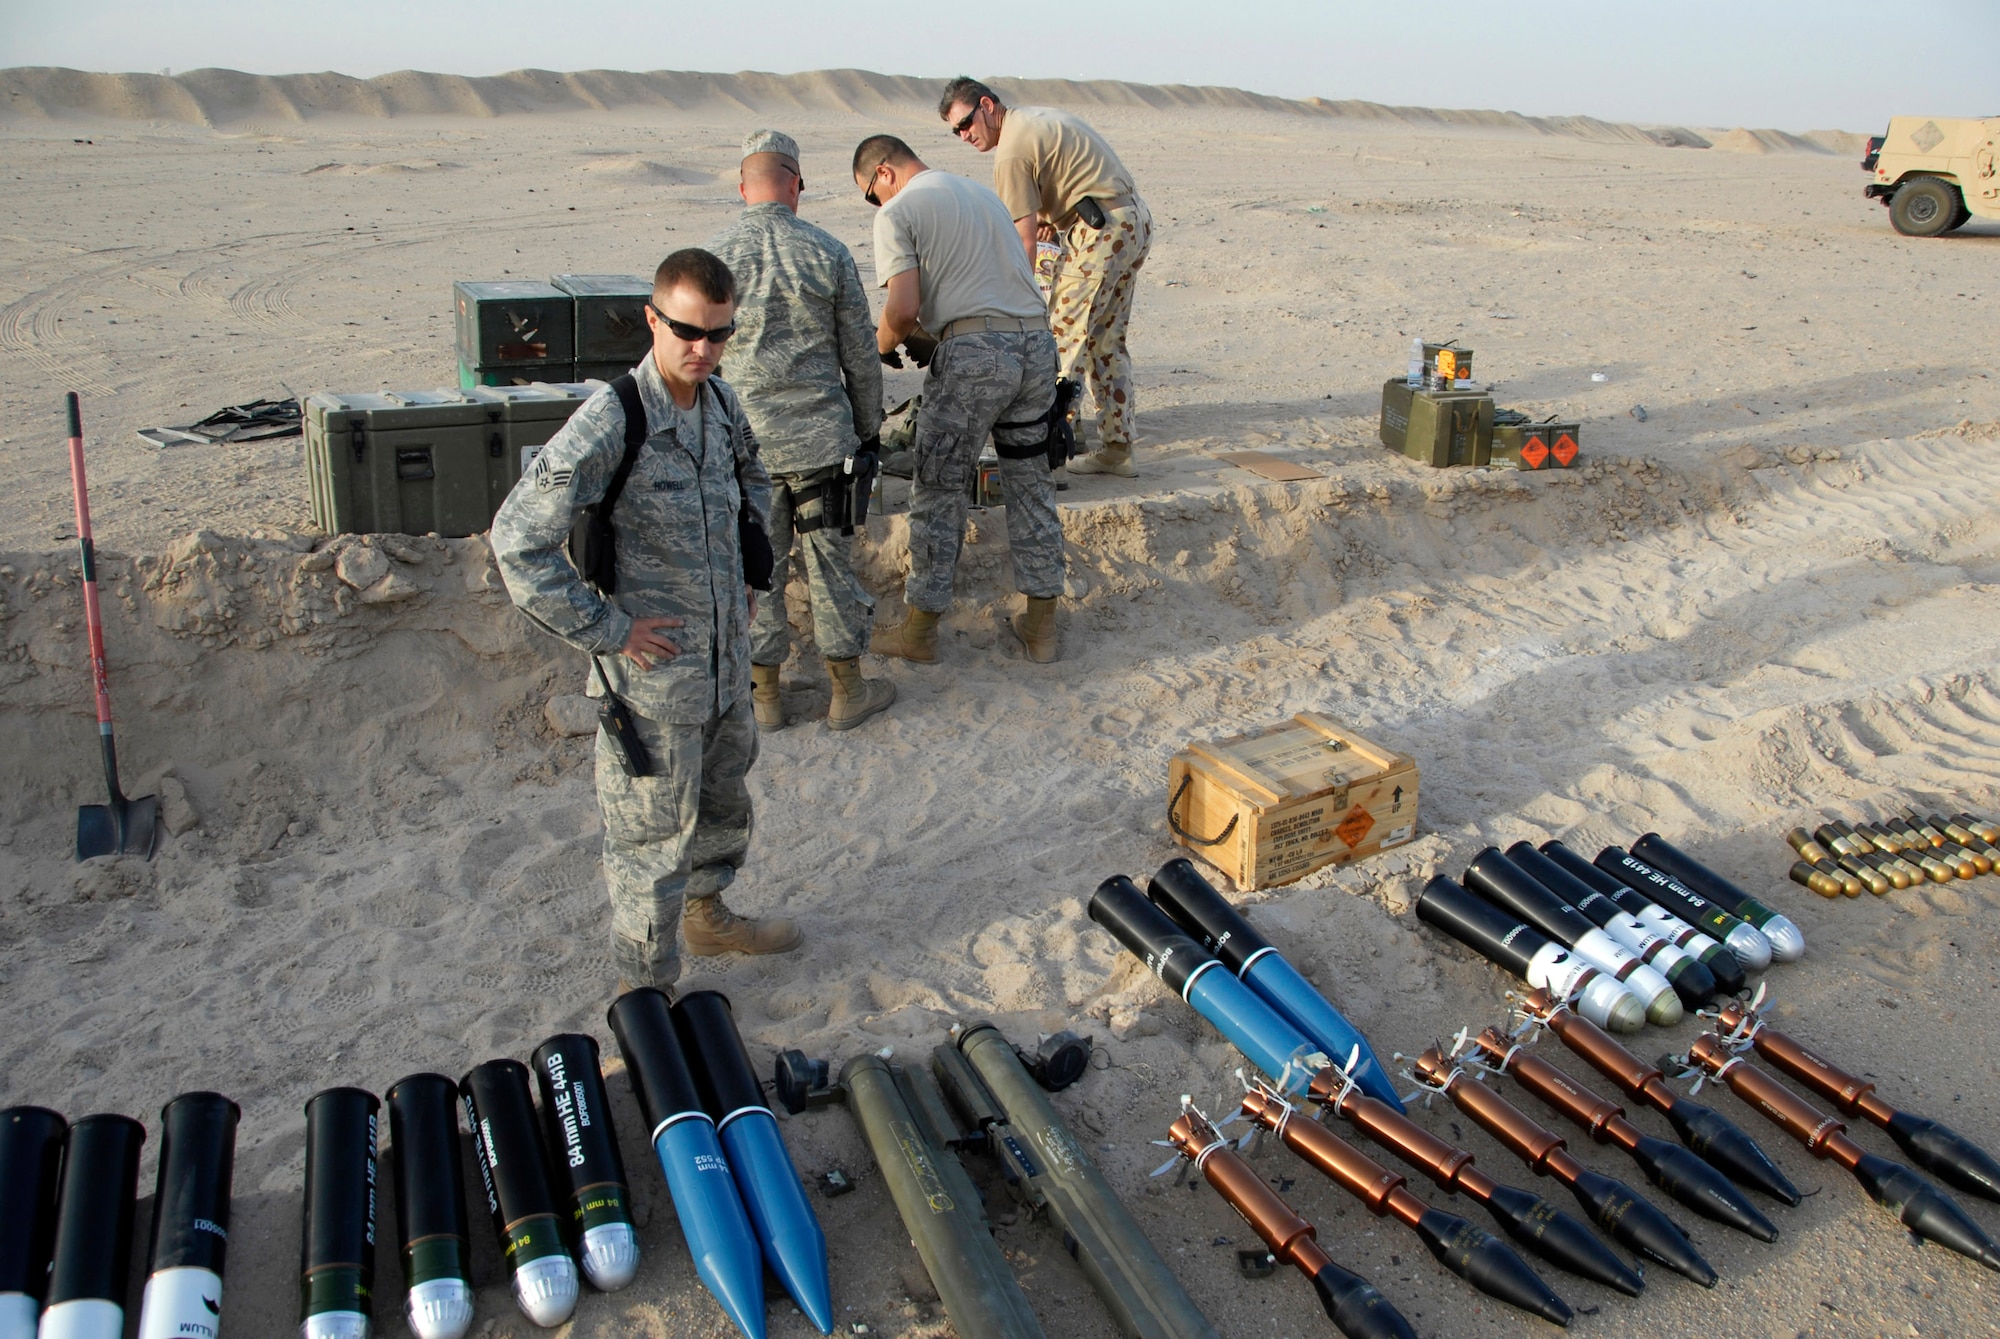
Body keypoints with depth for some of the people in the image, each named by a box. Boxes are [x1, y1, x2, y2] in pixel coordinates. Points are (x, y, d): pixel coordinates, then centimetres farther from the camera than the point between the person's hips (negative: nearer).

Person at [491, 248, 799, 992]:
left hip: (726, 660, 8)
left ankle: (707, 916, 50)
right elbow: (518, 541, -24)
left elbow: (753, 484, 25)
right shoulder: (609, 423, -22)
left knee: (724, 804, 26)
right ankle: (644, 987, 24)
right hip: (652, 675, -7)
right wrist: (606, 629, -20)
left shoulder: (722, 404, 2)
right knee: (653, 837, 6)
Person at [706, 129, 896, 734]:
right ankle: (847, 690, 17)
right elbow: (860, 355, 3)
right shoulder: (828, 252, -2)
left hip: (742, 438, 0)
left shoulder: (712, 256, -3)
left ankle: (764, 695, 18)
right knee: (830, 559, 8)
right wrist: (868, 431, 15)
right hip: (819, 435, 0)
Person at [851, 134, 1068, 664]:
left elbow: (904, 307, -12)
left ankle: (920, 630, 15)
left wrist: (884, 344, 9)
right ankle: (1041, 624, 22)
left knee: (937, 491, 5)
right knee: (1030, 485, 15)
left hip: (975, 352, -7)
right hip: (1037, 342, 7)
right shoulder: (985, 193, 24)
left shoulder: (898, 213, 0)